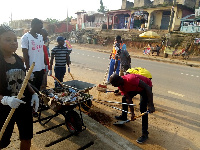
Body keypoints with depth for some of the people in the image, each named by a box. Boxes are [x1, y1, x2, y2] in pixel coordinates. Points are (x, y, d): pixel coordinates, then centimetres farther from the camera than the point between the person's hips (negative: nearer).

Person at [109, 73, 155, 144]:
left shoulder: (130, 79, -40)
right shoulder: (120, 85, -15)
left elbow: (147, 87, -37)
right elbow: (128, 98, -11)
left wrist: (151, 105, -39)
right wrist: (132, 113, -15)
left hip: (145, 87, -7)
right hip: (135, 88, 8)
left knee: (143, 109, -18)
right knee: (124, 98, 12)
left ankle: (145, 134, -8)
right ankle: (124, 117, 38)